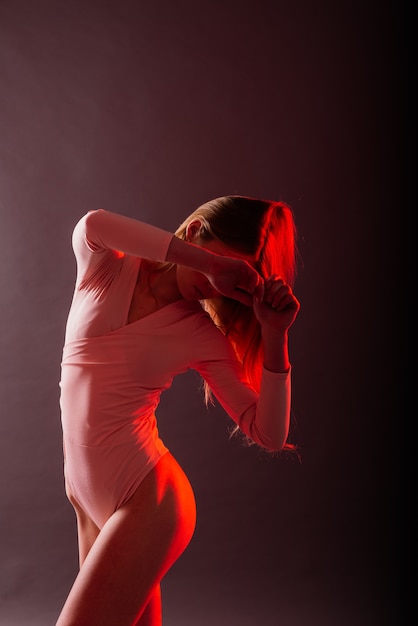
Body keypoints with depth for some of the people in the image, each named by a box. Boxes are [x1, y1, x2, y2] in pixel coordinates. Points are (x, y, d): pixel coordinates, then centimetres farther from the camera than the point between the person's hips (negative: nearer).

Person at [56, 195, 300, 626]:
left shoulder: (203, 337, -7)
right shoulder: (106, 267, -2)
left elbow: (269, 435, -13)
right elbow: (91, 225, -28)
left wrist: (274, 335, -20)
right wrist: (207, 262, -29)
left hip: (145, 499, -3)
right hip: (85, 493, 4)